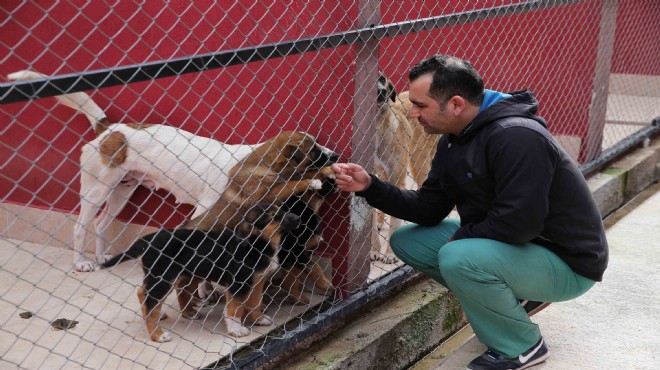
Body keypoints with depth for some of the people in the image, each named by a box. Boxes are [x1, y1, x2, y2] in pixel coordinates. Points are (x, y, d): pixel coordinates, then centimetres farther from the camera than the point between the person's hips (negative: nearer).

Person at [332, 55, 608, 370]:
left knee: (458, 258, -34)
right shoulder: (454, 140, 3)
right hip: (507, 246, 9)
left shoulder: (516, 137, -27)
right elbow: (429, 209, 5)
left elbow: (518, 222, -33)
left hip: (566, 262, -9)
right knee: (406, 240, 4)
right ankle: (516, 296, 10)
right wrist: (371, 187, -7)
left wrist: (462, 237, -16)